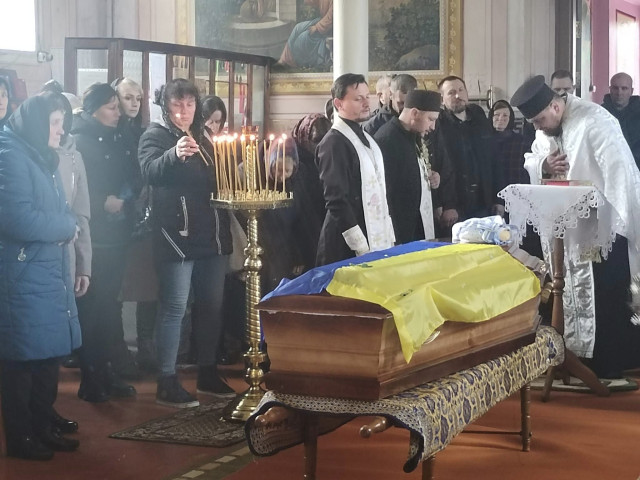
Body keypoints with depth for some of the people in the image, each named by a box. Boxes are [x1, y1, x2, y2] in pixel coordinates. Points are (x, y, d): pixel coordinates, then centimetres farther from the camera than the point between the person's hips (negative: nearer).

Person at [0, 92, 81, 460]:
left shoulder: (43, 159, 16)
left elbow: (61, 213, 17)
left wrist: (66, 226, -6)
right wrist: (66, 226, -10)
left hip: (49, 274, 9)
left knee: (49, 354, 13)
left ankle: (44, 427, 24)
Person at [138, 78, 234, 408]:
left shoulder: (204, 138, 18)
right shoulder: (155, 136, -4)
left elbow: (221, 180, 27)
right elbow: (151, 171, -25)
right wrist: (175, 154, -43)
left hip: (213, 235, 7)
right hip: (176, 235, -7)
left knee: (212, 306, 12)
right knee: (174, 307, -9)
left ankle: (208, 374, 23)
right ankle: (167, 383, -4)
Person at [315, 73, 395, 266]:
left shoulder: (366, 139, 15)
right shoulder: (334, 143, -12)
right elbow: (336, 200, -17)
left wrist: (390, 236, 13)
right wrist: (361, 247, -19)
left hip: (378, 241, 8)